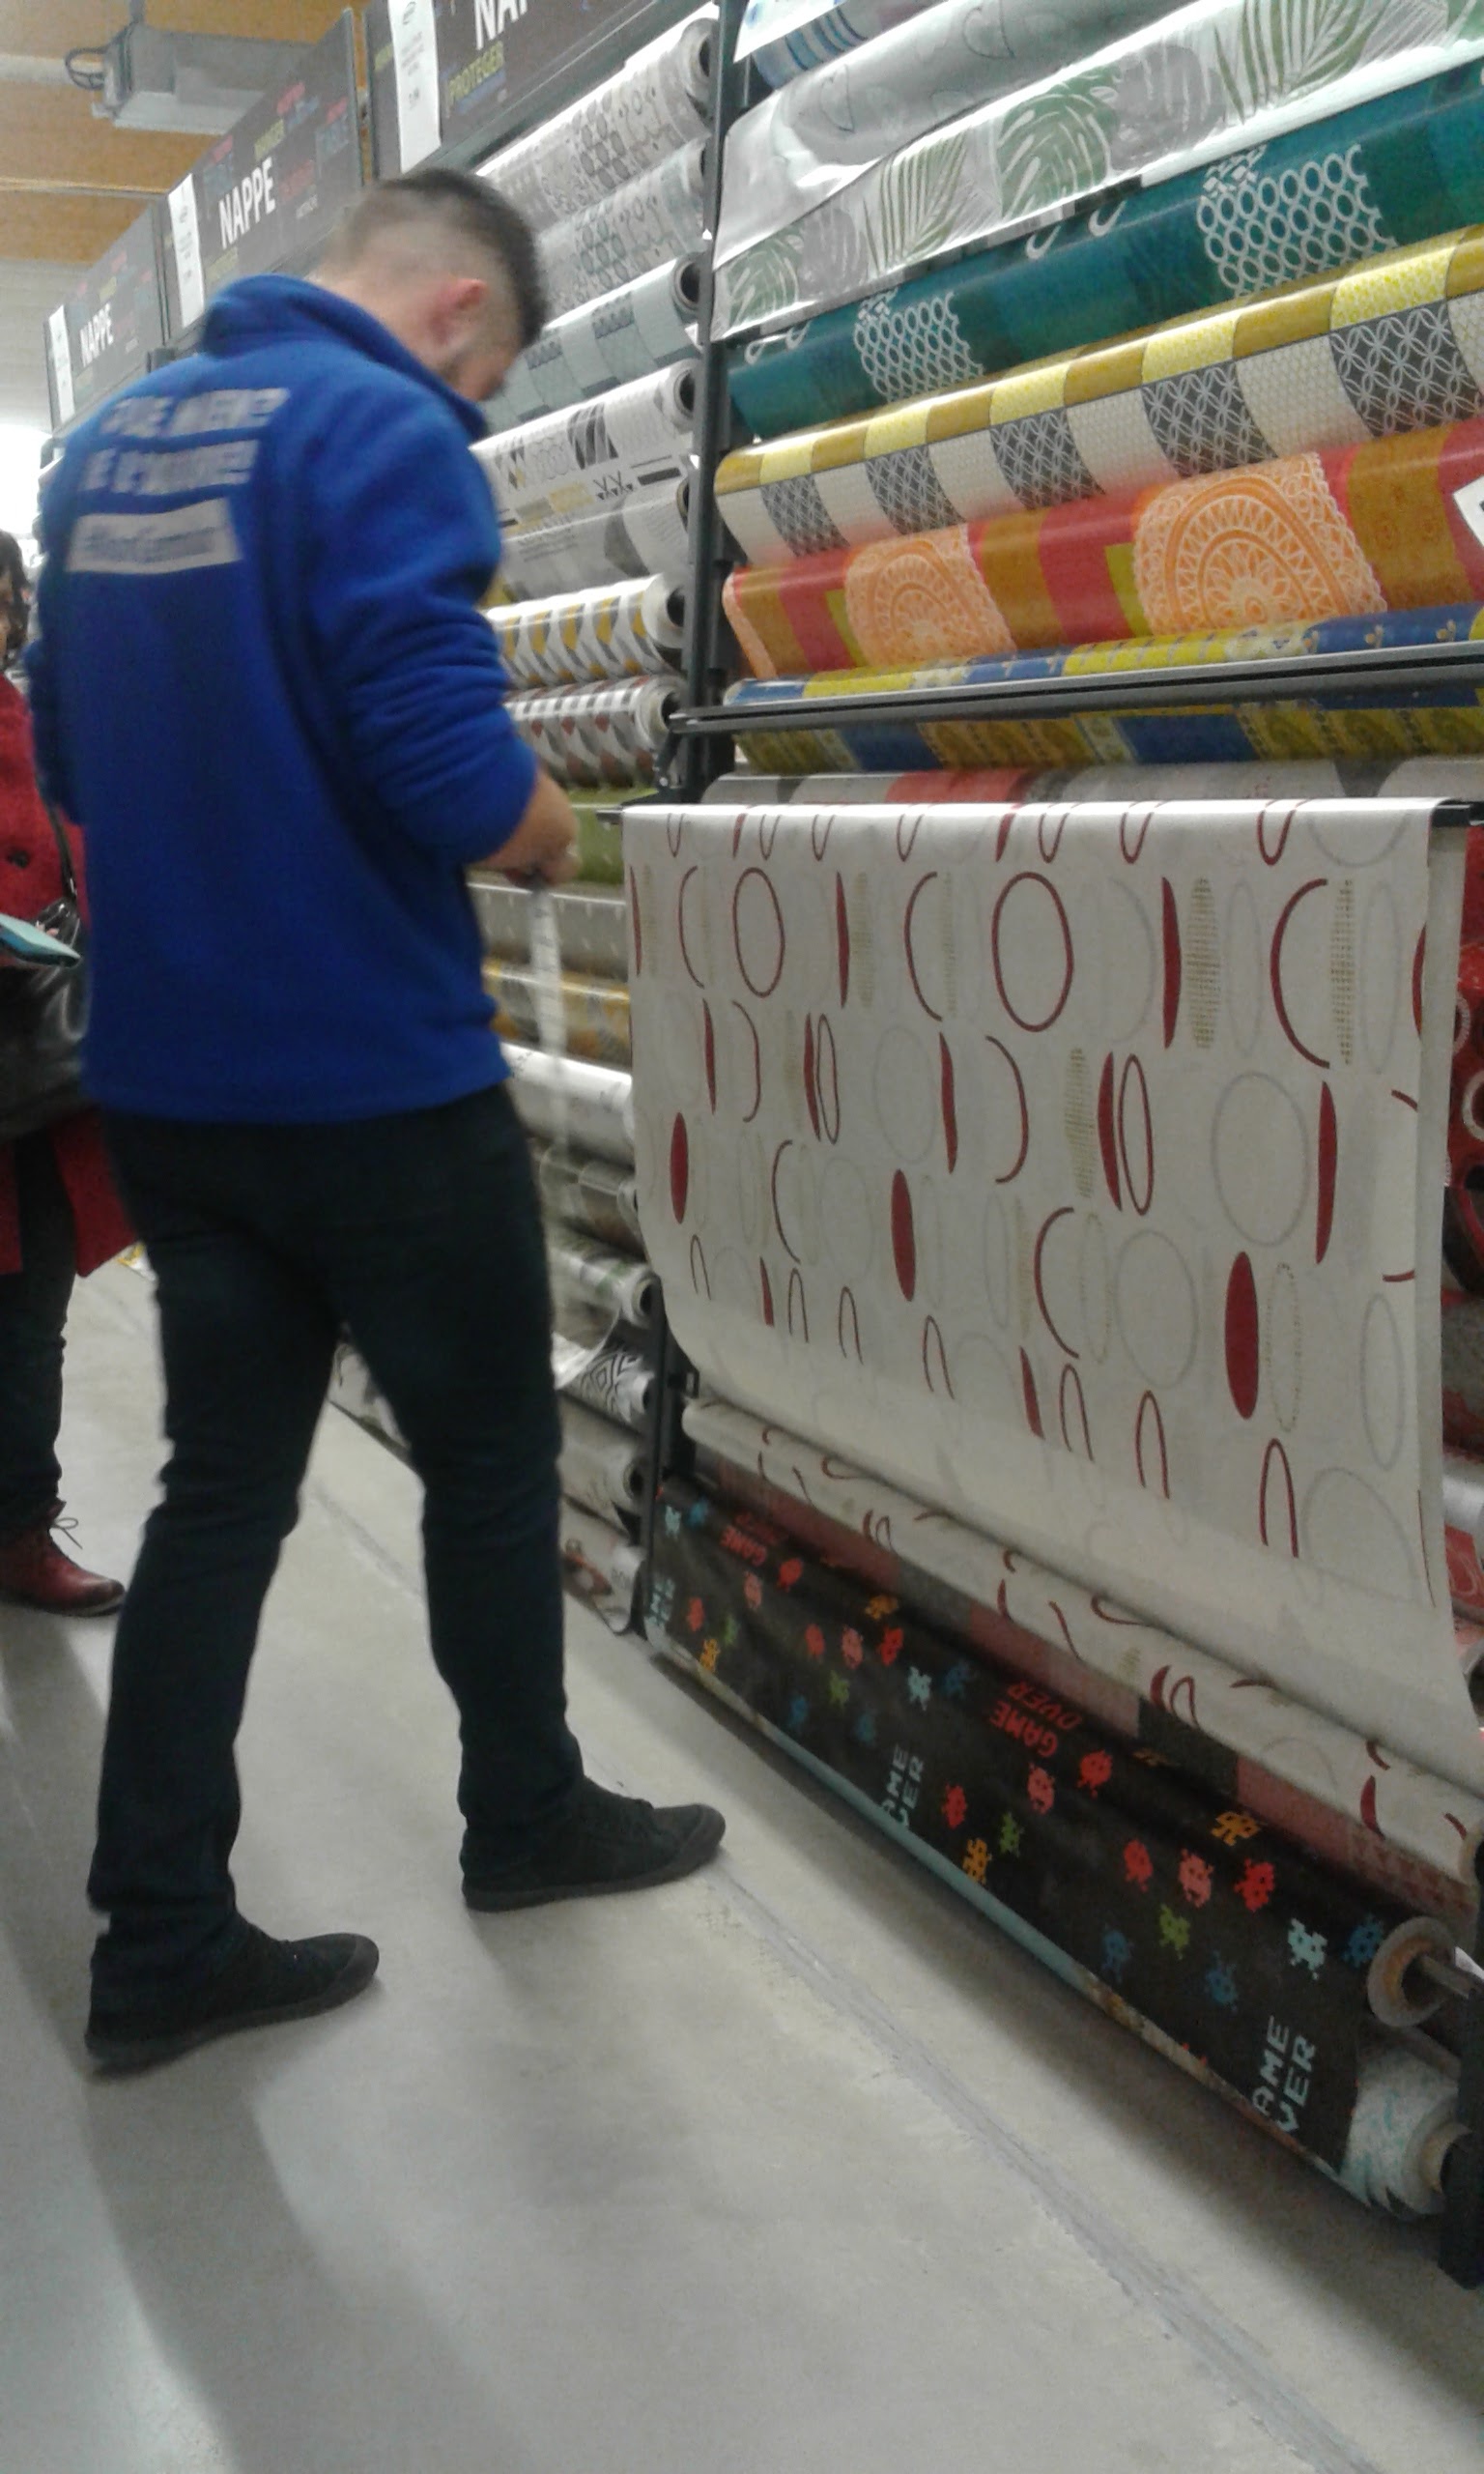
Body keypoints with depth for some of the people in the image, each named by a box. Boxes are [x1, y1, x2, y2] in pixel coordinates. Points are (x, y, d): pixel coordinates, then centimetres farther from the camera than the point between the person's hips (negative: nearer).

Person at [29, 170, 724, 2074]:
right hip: (371, 1079, -7)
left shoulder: (114, 439, 12)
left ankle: (157, 1945, 16)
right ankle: (526, 1823, 31)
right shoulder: (387, 439, -14)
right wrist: (550, 840, -2)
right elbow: (458, 776, -23)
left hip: (167, 1078, 7)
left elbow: (69, 758, 19)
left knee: (222, 1486, 12)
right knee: (492, 1454, 13)